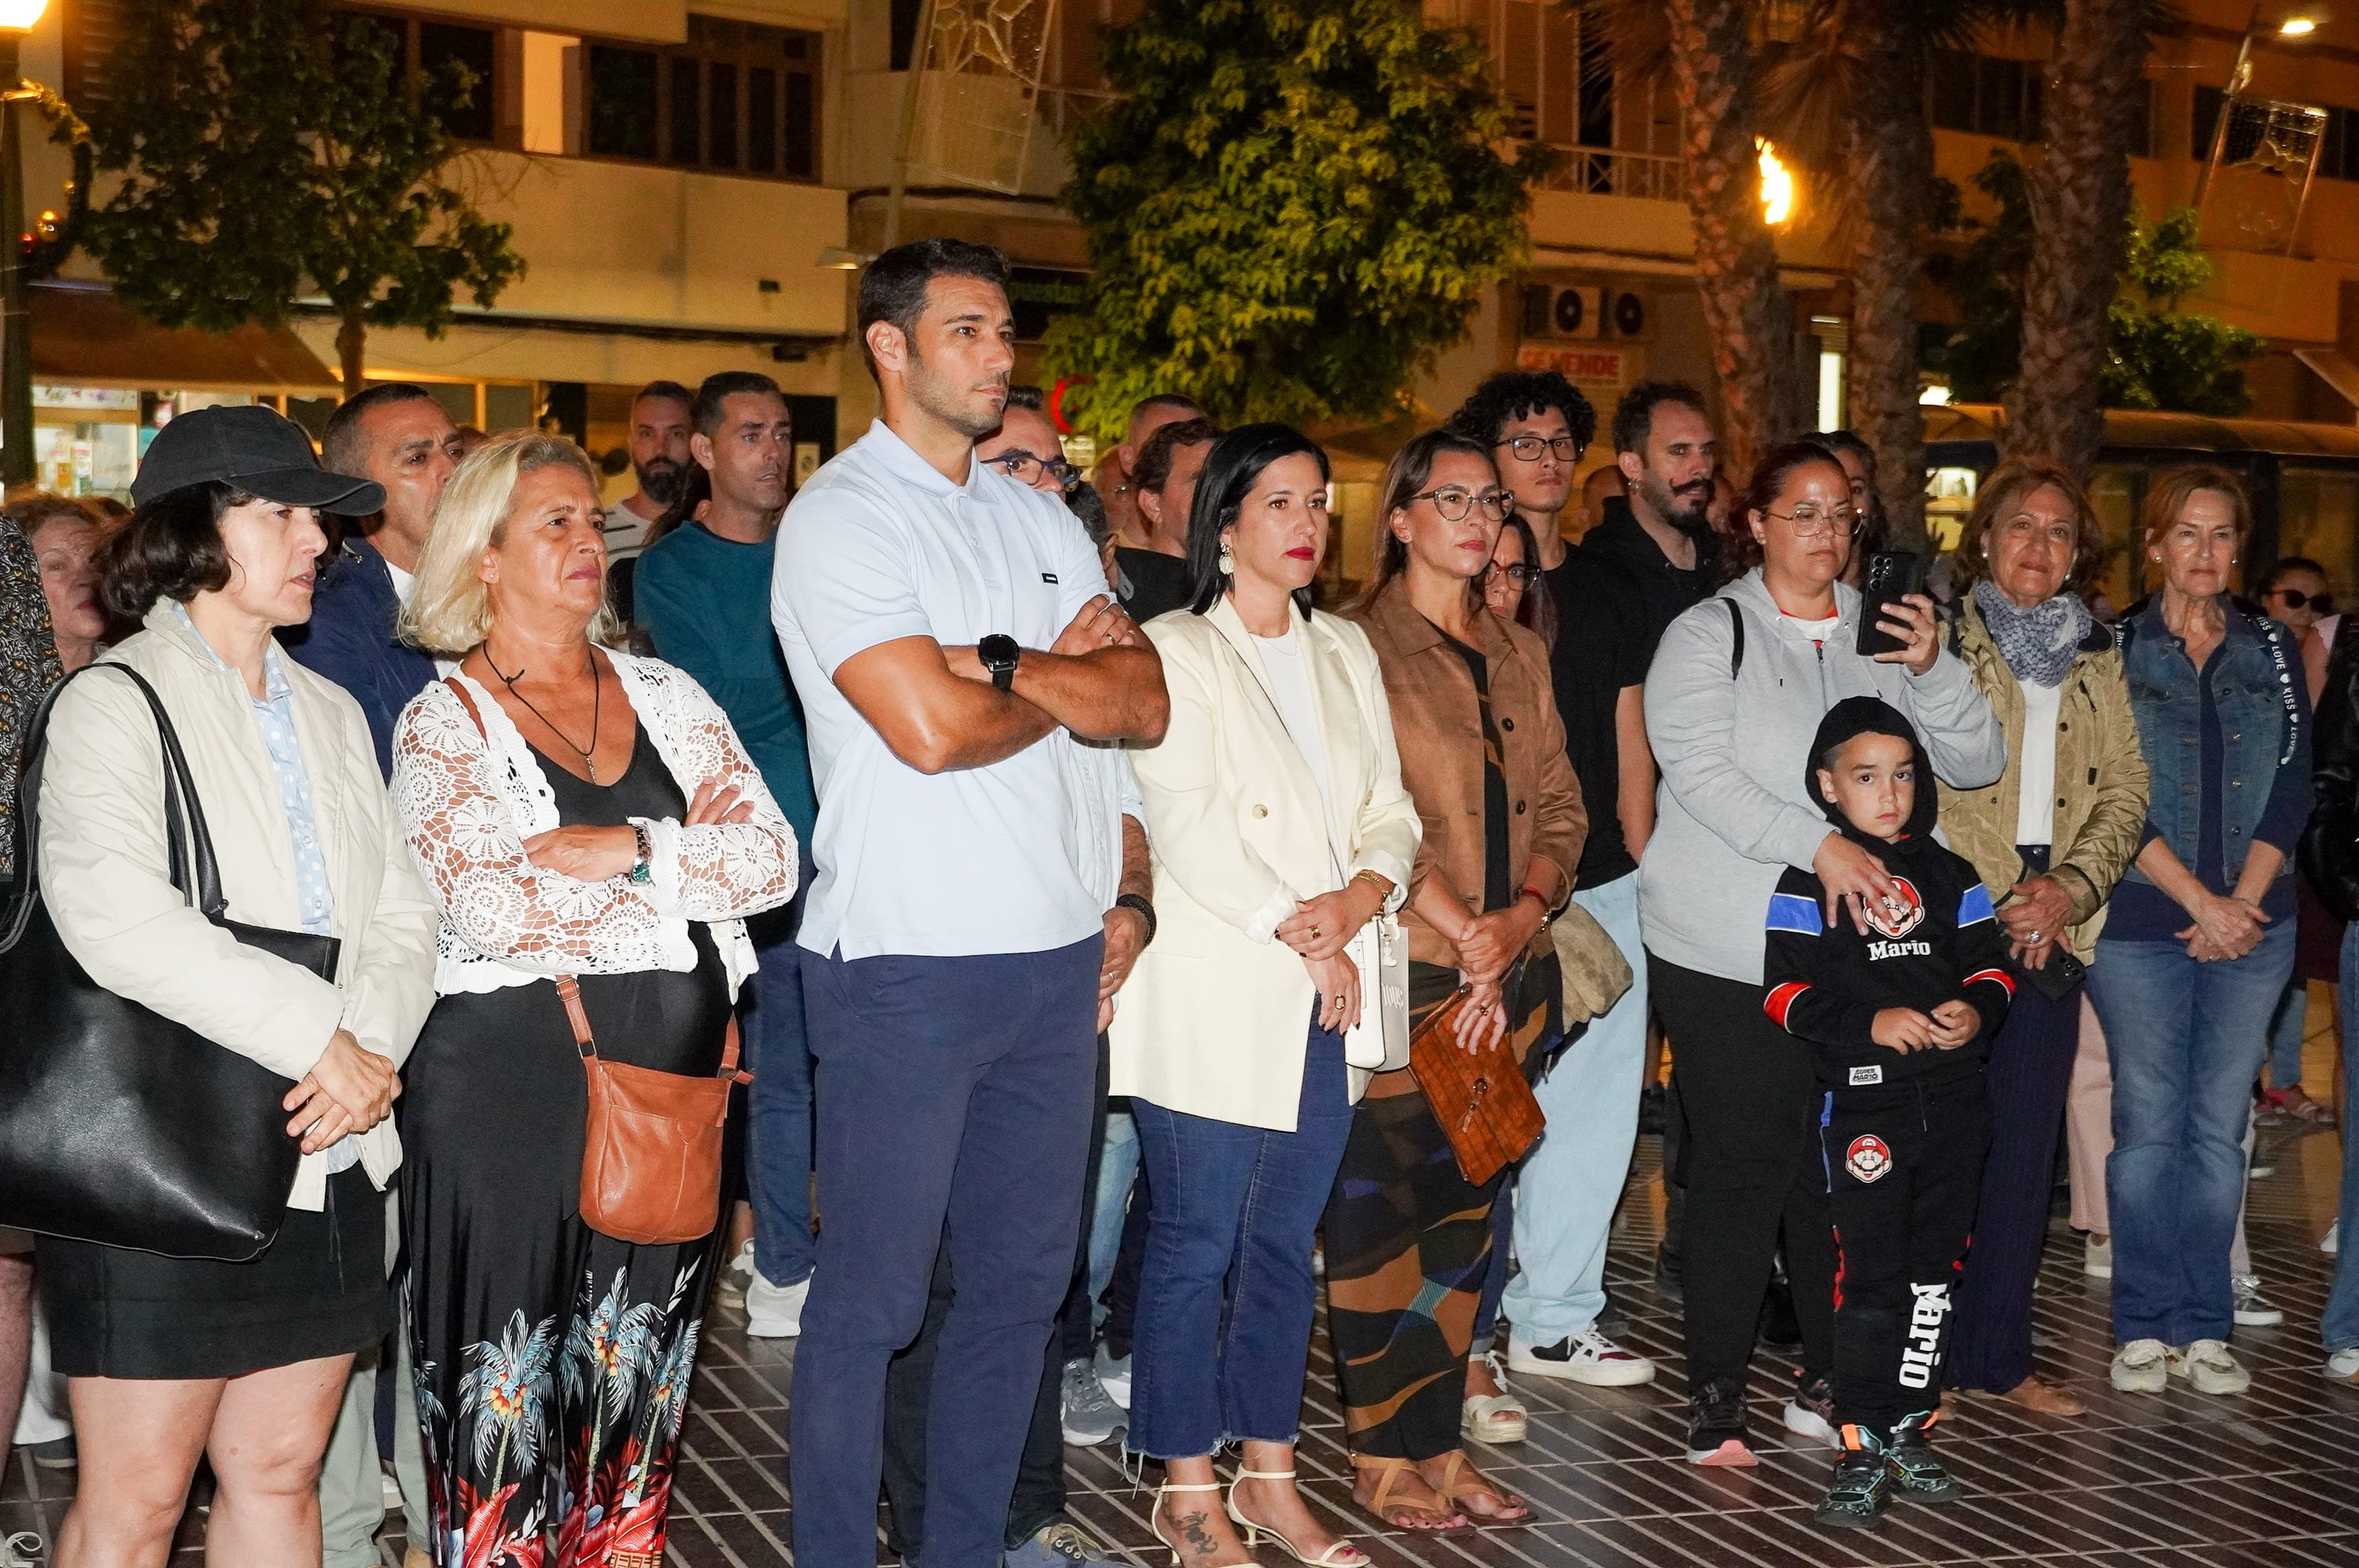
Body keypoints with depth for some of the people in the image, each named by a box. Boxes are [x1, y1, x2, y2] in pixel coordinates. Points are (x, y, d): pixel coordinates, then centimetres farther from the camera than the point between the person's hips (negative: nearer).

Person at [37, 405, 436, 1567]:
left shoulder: (329, 711, 16)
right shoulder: (113, 703, -5)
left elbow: (400, 912, 9)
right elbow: (115, 918, -22)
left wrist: (375, 1045, -11)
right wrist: (317, 1037, -20)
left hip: (327, 1162, 6)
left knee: (278, 1473, 14)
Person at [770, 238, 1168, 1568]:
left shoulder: (1041, 520, 14)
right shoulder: (840, 517, -7)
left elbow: (1146, 704, 3)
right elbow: (932, 729, -19)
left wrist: (996, 664, -13)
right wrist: (1068, 680, -1)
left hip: (1054, 956, 7)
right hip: (903, 962, -7)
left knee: (1024, 1280, 14)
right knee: (874, 1295, 2)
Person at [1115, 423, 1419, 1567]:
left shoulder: (1346, 652, 17)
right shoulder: (1178, 651, -3)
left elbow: (1391, 810, 12)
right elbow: (1190, 831, -13)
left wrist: (1360, 897, -8)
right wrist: (1302, 937, -13)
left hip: (1326, 1000, 6)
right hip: (1213, 1000, -6)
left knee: (1286, 1240, 12)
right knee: (1198, 1245, 1)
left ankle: (1269, 1476, 23)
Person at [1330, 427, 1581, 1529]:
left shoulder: (1521, 655, 17)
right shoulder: (1362, 648, -4)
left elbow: (1558, 799, 13)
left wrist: (1529, 906, -5)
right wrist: (1463, 930, -16)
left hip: (1511, 974, 6)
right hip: (1405, 972, -6)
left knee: (1465, 1211, 11)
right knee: (1382, 1209, -1)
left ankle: (1437, 1443, 20)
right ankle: (1381, 1457, 10)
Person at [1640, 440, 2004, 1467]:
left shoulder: (1880, 636, 14)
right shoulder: (1709, 634, 0)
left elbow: (1975, 764, 8)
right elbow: (1700, 771, -15)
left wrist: (1931, 671, -9)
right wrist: (1816, 844, -26)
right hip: (1727, 954, -4)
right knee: (1742, 1168, -4)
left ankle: (1829, 1381, 21)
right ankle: (1714, 1398, 6)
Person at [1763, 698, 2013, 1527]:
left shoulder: (1948, 875, 11)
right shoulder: (1807, 883, -2)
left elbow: (1990, 961, 12)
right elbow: (1786, 990, -7)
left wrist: (1978, 1008, -9)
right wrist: (1870, 1022, -19)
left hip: (1953, 1096, 5)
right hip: (1863, 1098, -5)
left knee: (1934, 1270, 11)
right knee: (1870, 1273, -6)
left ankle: (1911, 1428, 23)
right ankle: (1861, 1447, 2)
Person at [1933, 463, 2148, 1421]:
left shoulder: (2096, 661, 16)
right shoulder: (1942, 639, 1)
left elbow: (2126, 790, 9)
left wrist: (2072, 887, -8)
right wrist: (1998, 896, -12)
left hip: (2054, 927, 5)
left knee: (2026, 1141, 8)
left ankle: (1995, 1355, 18)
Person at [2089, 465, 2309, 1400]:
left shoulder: (2273, 650, 11)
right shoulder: (2115, 649, 1)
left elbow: (2293, 786, 4)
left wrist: (2244, 901, -8)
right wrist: (2199, 901, -12)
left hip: (2253, 926, 3)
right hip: (2140, 924, -2)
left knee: (2220, 1126, 5)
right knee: (2149, 1124, 0)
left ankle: (2204, 1328, 14)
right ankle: (2144, 1328, 10)